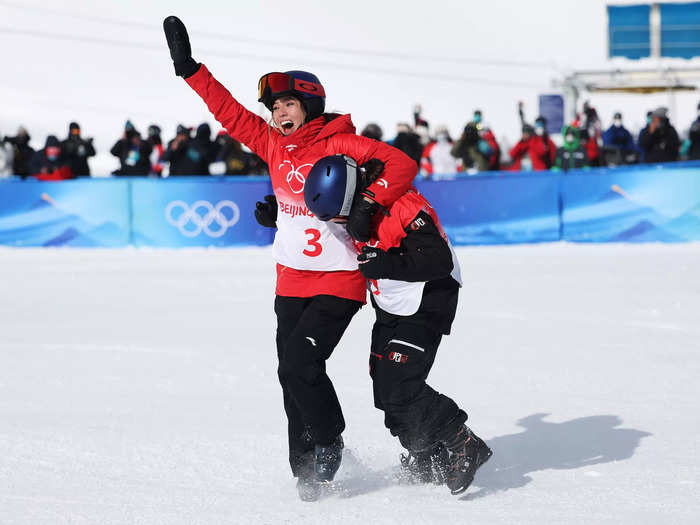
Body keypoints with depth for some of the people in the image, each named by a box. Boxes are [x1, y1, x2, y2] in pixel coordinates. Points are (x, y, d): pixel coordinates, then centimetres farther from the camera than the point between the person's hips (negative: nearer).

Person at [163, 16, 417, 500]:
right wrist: (189, 69, 9)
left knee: (301, 363, -16)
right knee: (292, 373, 4)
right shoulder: (274, 145, 7)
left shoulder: (342, 145, -11)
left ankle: (330, 443, 6)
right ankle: (306, 468, 14)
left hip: (339, 281, -6)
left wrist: (368, 203, -25)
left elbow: (402, 166, -14)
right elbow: (230, 112, 12)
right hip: (292, 281, 6)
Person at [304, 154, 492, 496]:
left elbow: (439, 261, -30)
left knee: (399, 389, -16)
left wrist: (387, 264, -35)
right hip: (391, 307, 9)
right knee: (385, 390, 8)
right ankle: (428, 457, 26)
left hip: (428, 304, -9)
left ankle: (463, 446, -2)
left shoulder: (404, 207, -29)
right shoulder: (359, 202, -3)